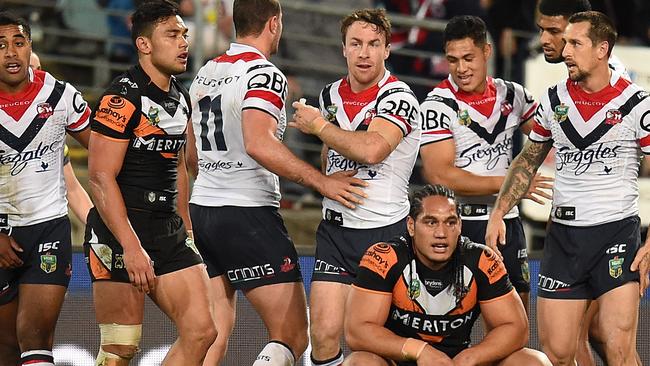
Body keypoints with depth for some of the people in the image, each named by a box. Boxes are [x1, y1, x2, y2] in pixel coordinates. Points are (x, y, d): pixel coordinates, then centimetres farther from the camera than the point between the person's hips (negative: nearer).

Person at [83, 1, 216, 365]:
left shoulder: (180, 98, 14)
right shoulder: (123, 98, -13)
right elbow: (101, 177, -18)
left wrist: (186, 232, 22)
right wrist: (131, 248, -23)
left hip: (169, 234, 8)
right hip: (120, 232, -8)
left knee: (201, 332, -2)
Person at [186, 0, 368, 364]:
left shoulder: (206, 73, 13)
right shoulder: (264, 74, -11)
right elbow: (258, 143, -26)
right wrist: (320, 181, -24)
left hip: (201, 210, 8)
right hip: (248, 214, -8)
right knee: (293, 336, -4)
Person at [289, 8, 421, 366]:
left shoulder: (398, 98, -11)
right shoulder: (330, 95, 9)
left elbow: (371, 150, -28)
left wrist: (319, 126, -14)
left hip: (384, 232, -5)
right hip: (334, 229, 5)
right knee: (324, 333, -8)